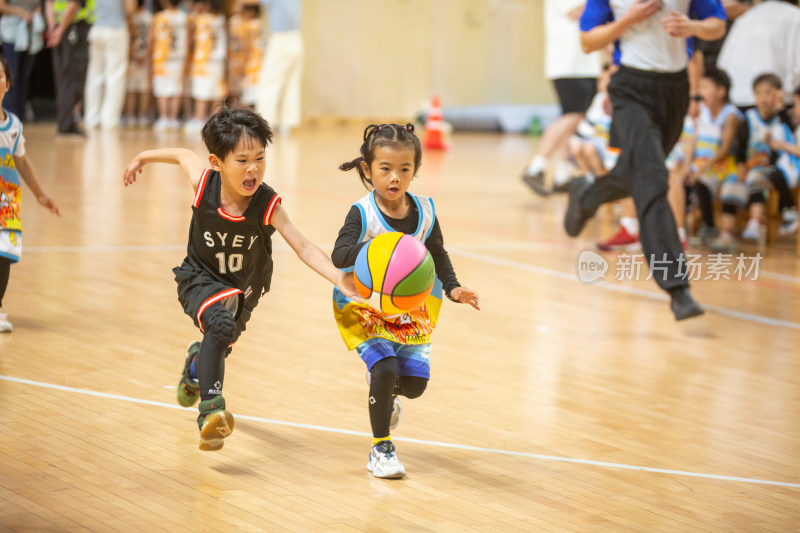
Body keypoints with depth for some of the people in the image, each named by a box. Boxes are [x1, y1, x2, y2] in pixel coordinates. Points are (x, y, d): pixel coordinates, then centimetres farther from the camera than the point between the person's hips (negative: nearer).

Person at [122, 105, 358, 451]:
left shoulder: (267, 206, -29)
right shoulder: (204, 183, -25)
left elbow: (303, 247, -36)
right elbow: (184, 155, -4)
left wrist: (339, 278, -50)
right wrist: (143, 158, 13)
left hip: (241, 287, 2)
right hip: (200, 279, -2)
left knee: (220, 344, 24)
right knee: (221, 325, -33)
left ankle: (196, 363, 62)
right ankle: (211, 410, -34)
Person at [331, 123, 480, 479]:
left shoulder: (424, 212, -7)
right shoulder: (362, 214, -20)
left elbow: (437, 255, 7)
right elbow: (338, 255, -34)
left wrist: (453, 288, -8)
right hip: (364, 307, -4)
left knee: (415, 383, 0)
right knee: (385, 368, -21)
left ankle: (384, 388, 39)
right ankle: (380, 449, -1)